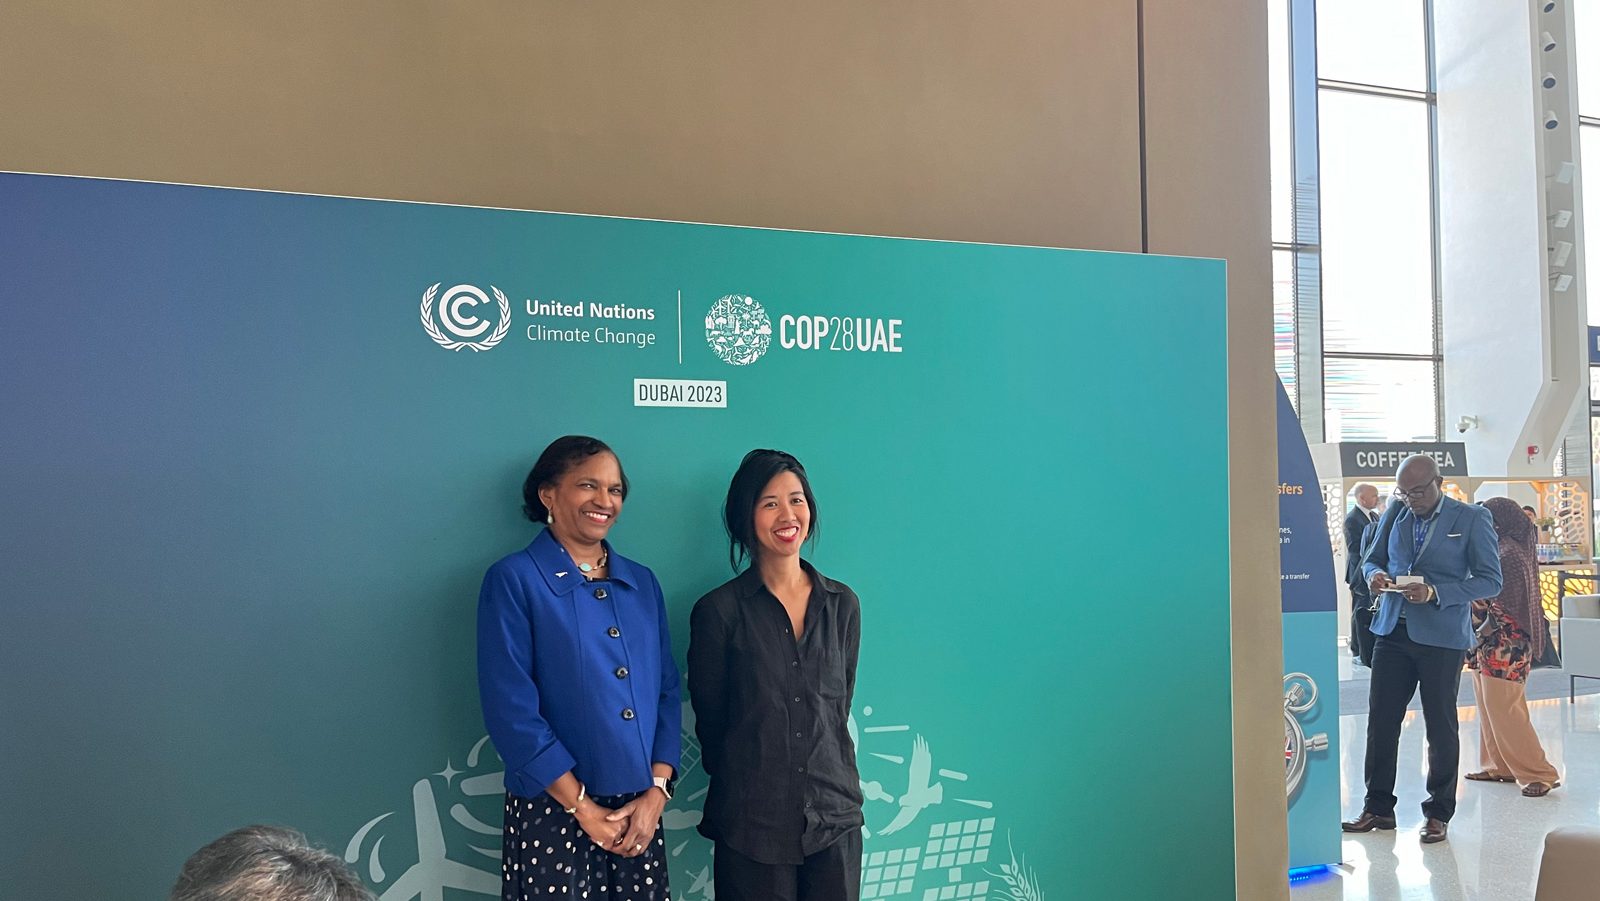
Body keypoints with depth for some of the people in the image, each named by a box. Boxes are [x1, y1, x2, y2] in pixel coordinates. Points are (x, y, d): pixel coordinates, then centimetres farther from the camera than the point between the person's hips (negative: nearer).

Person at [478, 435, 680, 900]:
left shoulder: (642, 583, 8)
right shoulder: (513, 581, -7)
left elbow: (666, 692, 8)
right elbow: (512, 711, -12)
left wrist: (656, 791, -4)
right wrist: (584, 808, -12)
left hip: (639, 814, 5)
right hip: (552, 815, -4)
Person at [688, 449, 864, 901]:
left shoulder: (842, 604, 5)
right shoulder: (718, 610, -7)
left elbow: (840, 708, 11)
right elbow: (710, 725, 1)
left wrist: (833, 789, 8)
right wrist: (744, 788, 7)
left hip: (835, 817, 3)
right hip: (751, 825, -3)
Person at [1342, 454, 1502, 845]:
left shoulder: (1472, 518, -5)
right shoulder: (1396, 512, 8)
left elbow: (1490, 580, -7)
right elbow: (1373, 559, 17)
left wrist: (1435, 593, -19)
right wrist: (1376, 575, -8)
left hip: (1442, 636, -4)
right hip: (1393, 631, 4)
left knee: (1441, 725, 7)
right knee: (1380, 719, 5)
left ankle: (1439, 813, 20)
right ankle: (1378, 807, 17)